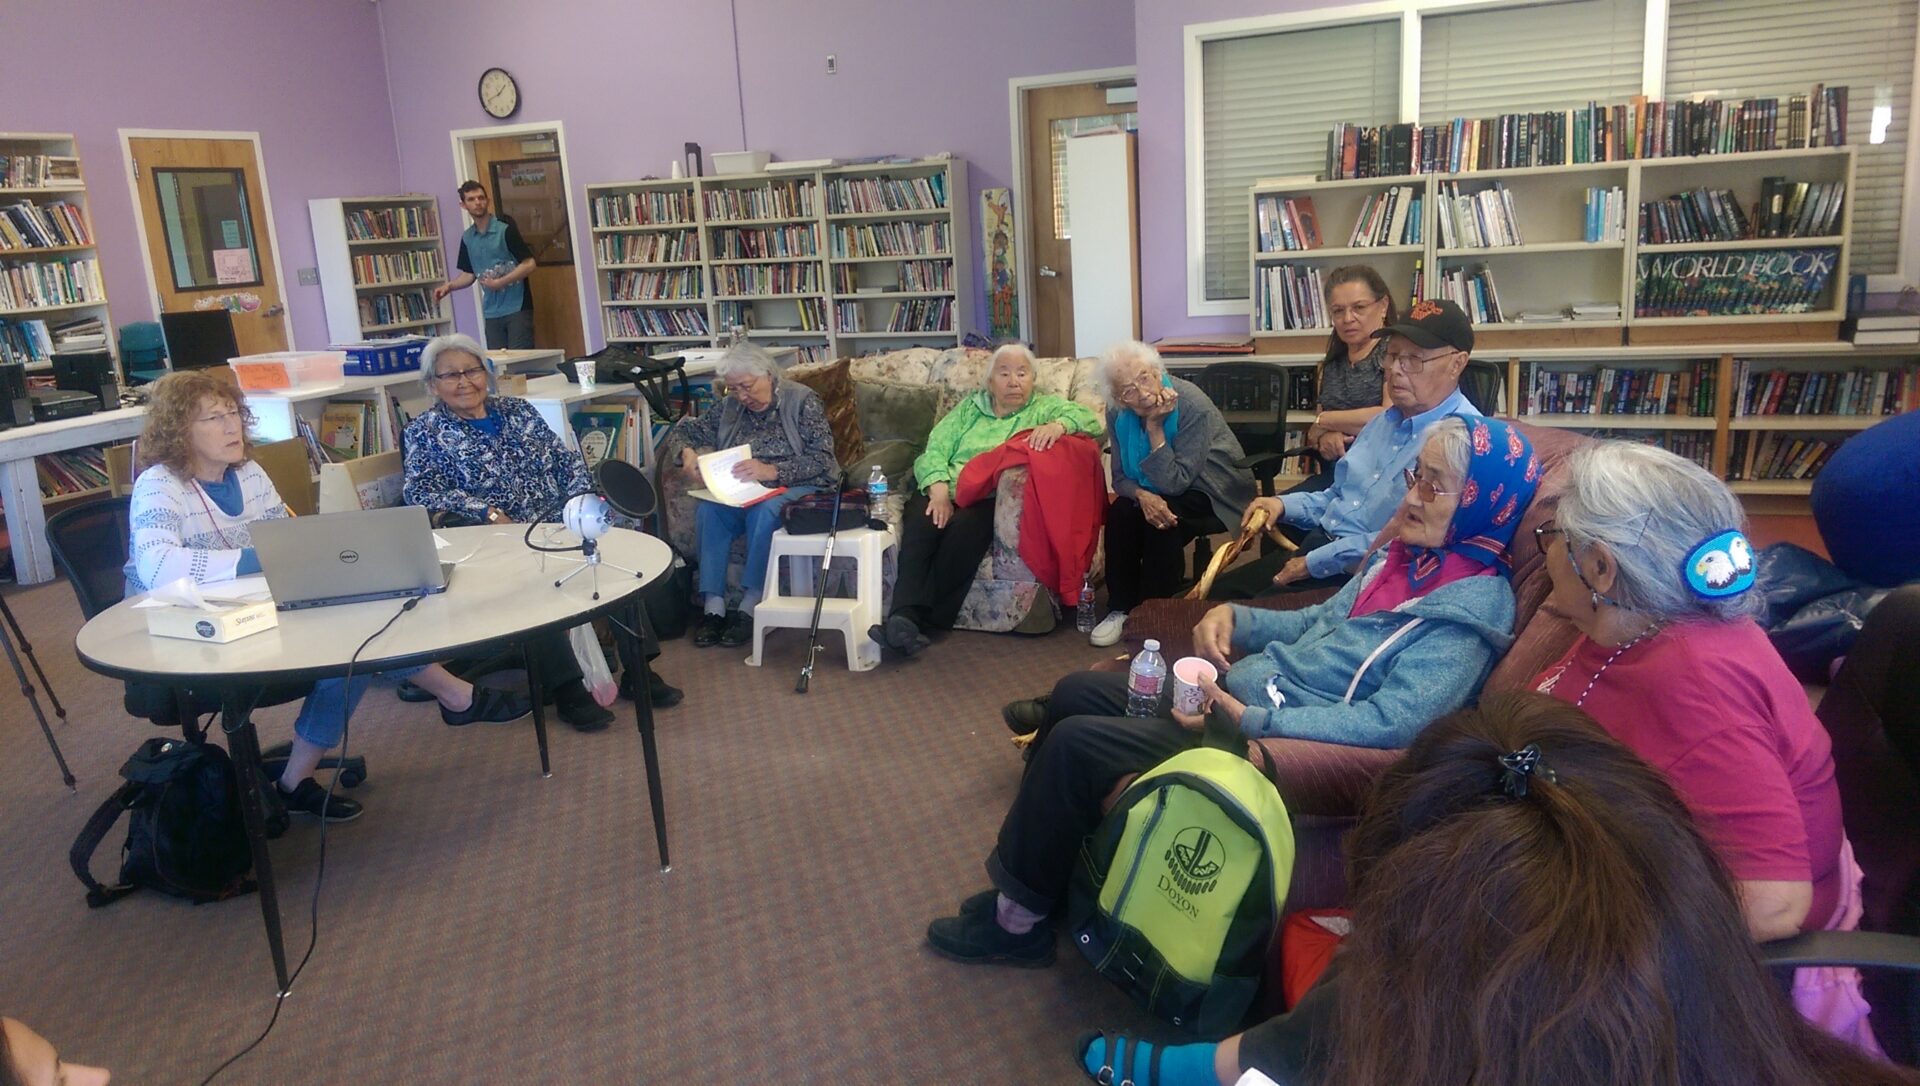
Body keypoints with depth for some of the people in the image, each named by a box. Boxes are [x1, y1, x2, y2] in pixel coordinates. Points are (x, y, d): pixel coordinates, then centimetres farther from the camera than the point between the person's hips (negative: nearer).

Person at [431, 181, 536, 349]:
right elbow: (469, 273, 19)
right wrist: (449, 286, 1)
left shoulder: (505, 228, -7)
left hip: (517, 307, -5)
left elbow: (529, 265, -10)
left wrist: (500, 282, -16)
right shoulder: (467, 238, 10)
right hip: (491, 312, 5)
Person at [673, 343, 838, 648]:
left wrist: (771, 471, -27)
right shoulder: (732, 406, 10)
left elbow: (823, 460, -14)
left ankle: (749, 607, -30)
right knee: (709, 509, -27)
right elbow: (691, 429, 17)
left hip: (797, 487, -4)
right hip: (745, 490, 5)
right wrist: (687, 453, -8)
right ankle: (714, 606, -25)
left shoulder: (802, 400, -5)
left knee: (764, 510, -37)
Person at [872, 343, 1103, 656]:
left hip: (994, 499, -2)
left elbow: (1089, 419, -1)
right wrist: (939, 491, -10)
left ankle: (925, 620, -31)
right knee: (920, 521, -31)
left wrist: (1059, 425, -23)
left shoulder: (1045, 407, 16)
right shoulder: (969, 407, 22)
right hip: (947, 492, 3)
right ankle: (905, 616, -41)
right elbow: (935, 451, 9)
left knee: (965, 526, -35)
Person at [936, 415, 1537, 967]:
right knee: (1075, 692, 8)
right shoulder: (1406, 557, 8)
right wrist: (1232, 615, 0)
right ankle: (1022, 871, 21)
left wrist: (1248, 719, -28)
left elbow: (1391, 724, -27)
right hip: (1239, 685, 9)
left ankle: (1018, 919, 3)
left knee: (1075, 742, -16)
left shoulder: (1468, 610, -17)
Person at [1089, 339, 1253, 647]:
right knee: (1119, 513, -23)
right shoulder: (1118, 413, -12)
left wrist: (1155, 426, -35)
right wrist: (1142, 496, -28)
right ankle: (1120, 608, -9)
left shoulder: (1194, 406, -29)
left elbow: (1174, 483, -29)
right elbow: (1121, 477, -6)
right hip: (1155, 488, 5)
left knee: (1163, 524, -31)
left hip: (1209, 488, -5)